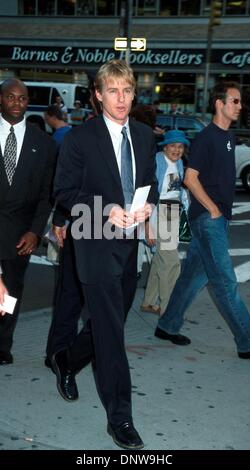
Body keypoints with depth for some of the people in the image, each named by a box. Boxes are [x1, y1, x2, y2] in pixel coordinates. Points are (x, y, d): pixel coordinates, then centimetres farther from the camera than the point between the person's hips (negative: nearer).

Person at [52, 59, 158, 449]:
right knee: (111, 332, -4)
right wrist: (107, 210, -20)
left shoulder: (145, 136, 8)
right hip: (97, 246, -6)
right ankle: (119, 417, 5)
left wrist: (148, 205, -5)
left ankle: (67, 360, 45)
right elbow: (64, 192, -7)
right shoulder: (79, 138, -7)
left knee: (108, 324, 18)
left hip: (130, 244, 6)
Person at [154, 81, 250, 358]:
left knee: (194, 275, 14)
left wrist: (223, 210, 14)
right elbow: (190, 178, -15)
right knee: (225, 281, -5)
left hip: (218, 217, 9)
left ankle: (167, 326, 25)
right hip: (208, 217, -9)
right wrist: (213, 209, -13)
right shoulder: (206, 138, -12)